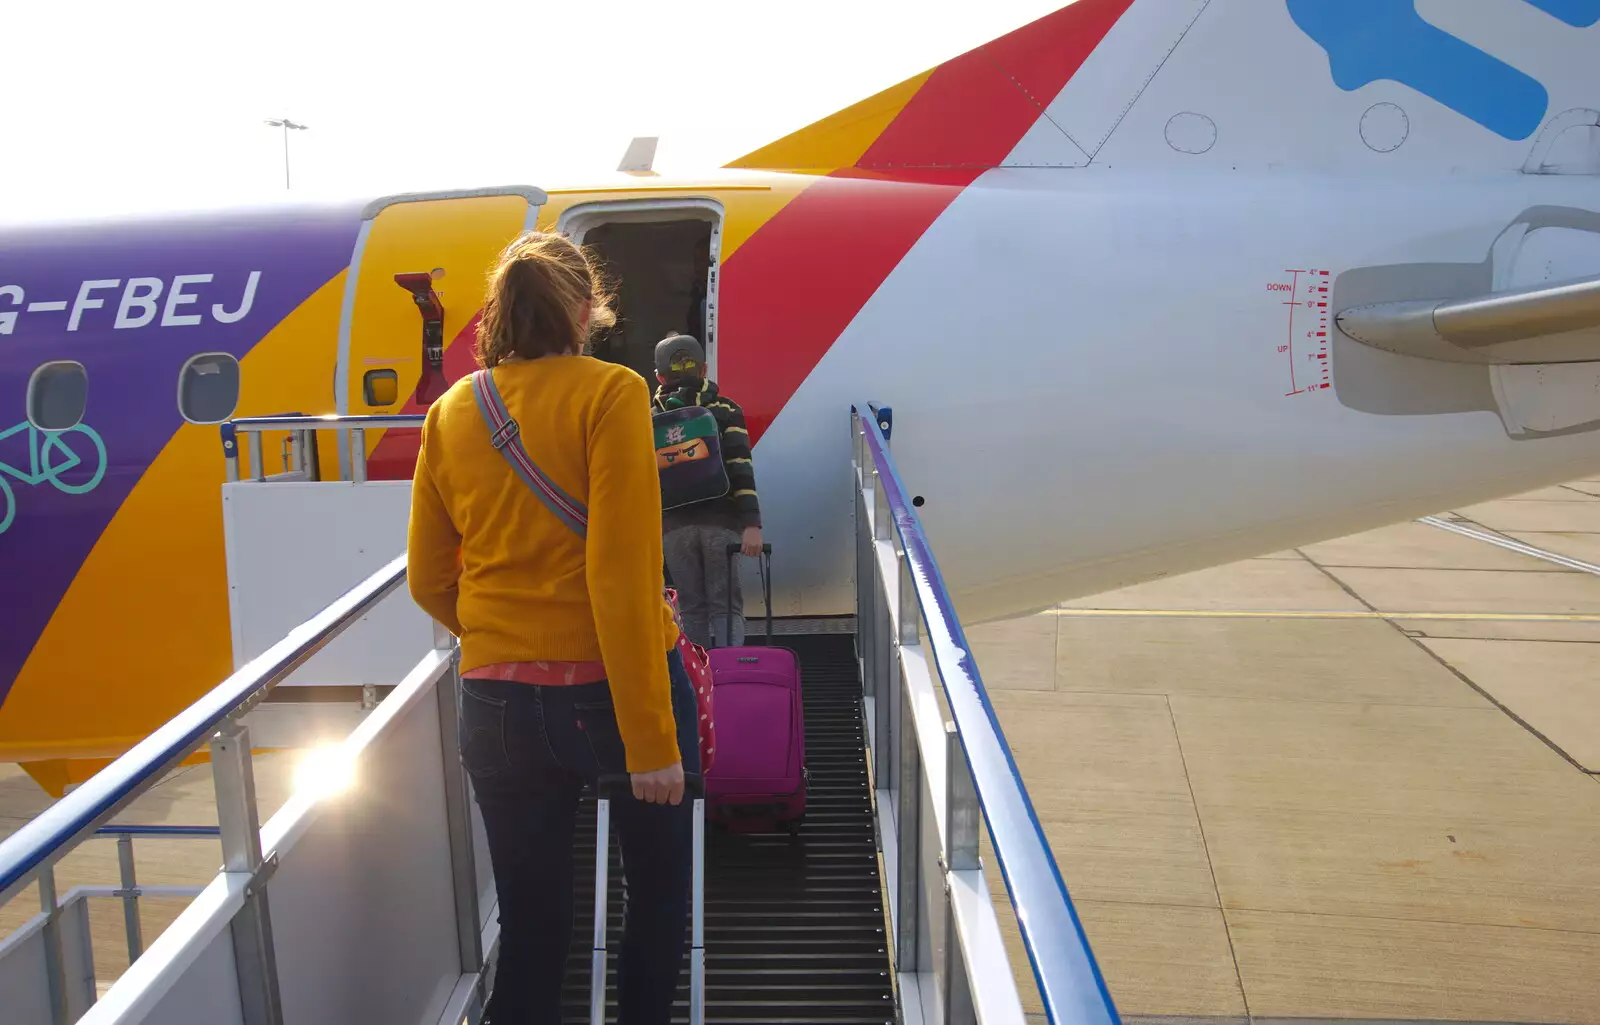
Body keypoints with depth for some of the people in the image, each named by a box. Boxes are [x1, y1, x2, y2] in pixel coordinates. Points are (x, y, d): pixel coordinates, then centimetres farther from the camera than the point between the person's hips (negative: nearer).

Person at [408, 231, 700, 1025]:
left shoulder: (451, 413, 4)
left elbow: (429, 581, 9)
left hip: (498, 704, 4)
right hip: (613, 688, -4)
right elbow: (622, 575, -18)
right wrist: (651, 739, -16)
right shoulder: (609, 394, -11)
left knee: (530, 927, 14)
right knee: (659, 888, 22)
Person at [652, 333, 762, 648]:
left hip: (674, 524, 2)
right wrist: (751, 523, -11)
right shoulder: (726, 411, 3)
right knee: (725, 605, 1)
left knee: (692, 607, 9)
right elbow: (741, 469, -7)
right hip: (720, 521, -2)